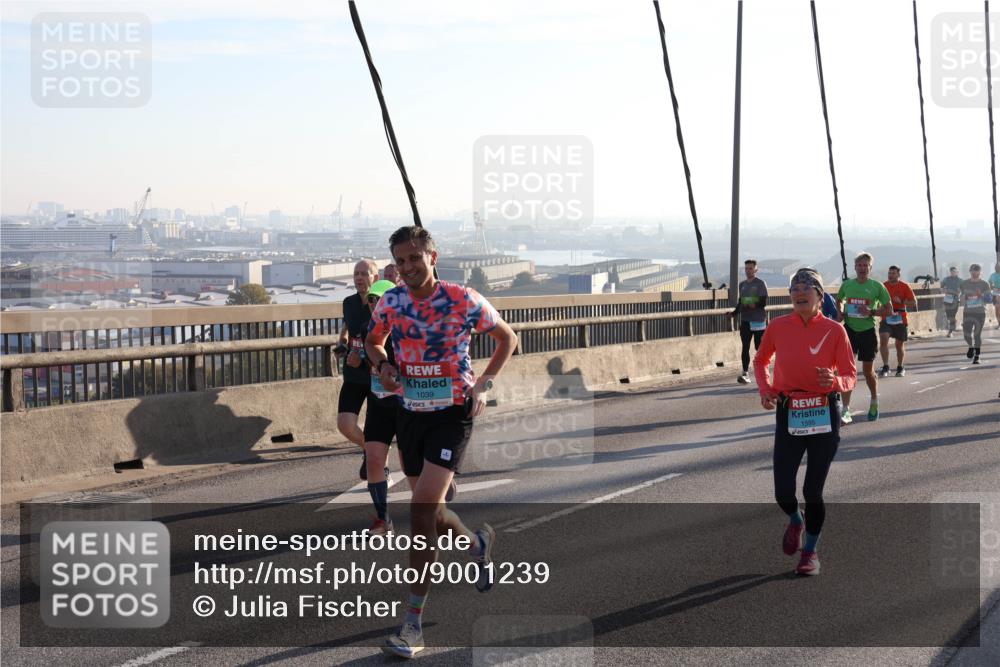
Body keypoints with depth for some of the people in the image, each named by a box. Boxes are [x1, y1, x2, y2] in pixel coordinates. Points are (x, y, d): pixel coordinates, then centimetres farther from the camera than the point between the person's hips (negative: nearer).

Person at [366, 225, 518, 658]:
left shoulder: (464, 301, -11)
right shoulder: (390, 302, -2)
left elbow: (507, 337, 4)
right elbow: (373, 341, 18)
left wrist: (483, 383, -7)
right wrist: (383, 367, -4)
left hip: (452, 415, -5)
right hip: (410, 413, 5)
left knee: (422, 510, -17)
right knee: (431, 513, 14)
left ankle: (413, 623, -11)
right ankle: (478, 544, 49)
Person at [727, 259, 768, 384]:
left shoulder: (760, 284, -4)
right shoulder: (742, 284, 14)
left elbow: (764, 302, -10)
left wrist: (755, 305, -28)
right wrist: (734, 312, 6)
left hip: (758, 320, -5)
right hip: (745, 320, 5)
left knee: (759, 347, 0)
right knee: (745, 347, -1)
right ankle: (745, 373, -2)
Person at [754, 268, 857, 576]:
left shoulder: (834, 330, -5)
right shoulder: (778, 327, -1)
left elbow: (850, 376, -1)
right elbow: (760, 361, 16)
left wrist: (835, 382, -24)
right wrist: (765, 389, -1)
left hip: (824, 416, -1)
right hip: (788, 415, 1)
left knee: (813, 492, 0)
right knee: (783, 492, -4)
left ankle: (810, 551, 24)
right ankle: (795, 521, 34)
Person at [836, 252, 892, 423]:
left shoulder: (877, 286, -6)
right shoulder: (847, 284, 2)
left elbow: (889, 310, -3)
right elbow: (839, 301, 22)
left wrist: (871, 312, -19)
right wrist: (841, 313, 2)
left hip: (867, 331, -1)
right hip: (849, 330, 1)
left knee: (868, 371, 11)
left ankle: (874, 402, 38)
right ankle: (846, 410, -10)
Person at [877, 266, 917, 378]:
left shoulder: (904, 287, -2)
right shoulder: (883, 286, 3)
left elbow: (913, 303, -4)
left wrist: (901, 301, -18)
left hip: (900, 319, 0)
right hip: (886, 318, 1)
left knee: (900, 344, 9)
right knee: (883, 339, -20)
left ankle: (900, 368, 26)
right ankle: (885, 367, -16)